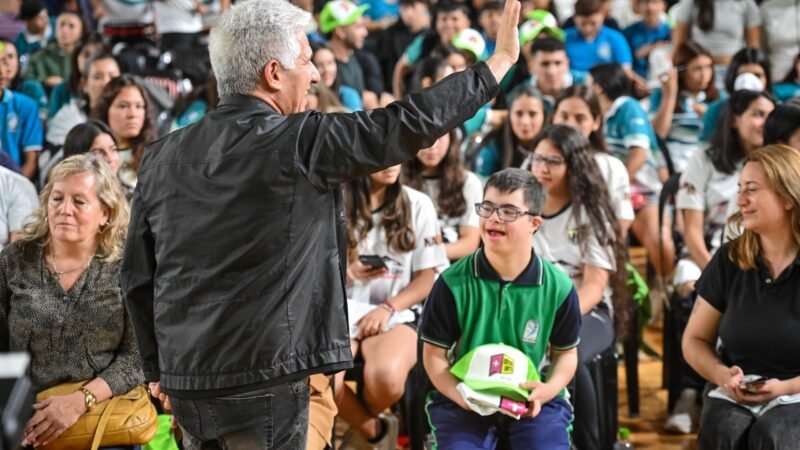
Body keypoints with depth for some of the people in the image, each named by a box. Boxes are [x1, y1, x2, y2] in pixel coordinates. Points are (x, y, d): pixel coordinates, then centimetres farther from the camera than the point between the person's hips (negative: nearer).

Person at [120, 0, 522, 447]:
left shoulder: (162, 157, 5)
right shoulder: (299, 143, -12)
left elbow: (138, 277, 10)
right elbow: (408, 125, -8)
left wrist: (157, 367, 21)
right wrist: (500, 61, 3)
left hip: (185, 378, 6)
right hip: (264, 379, -6)